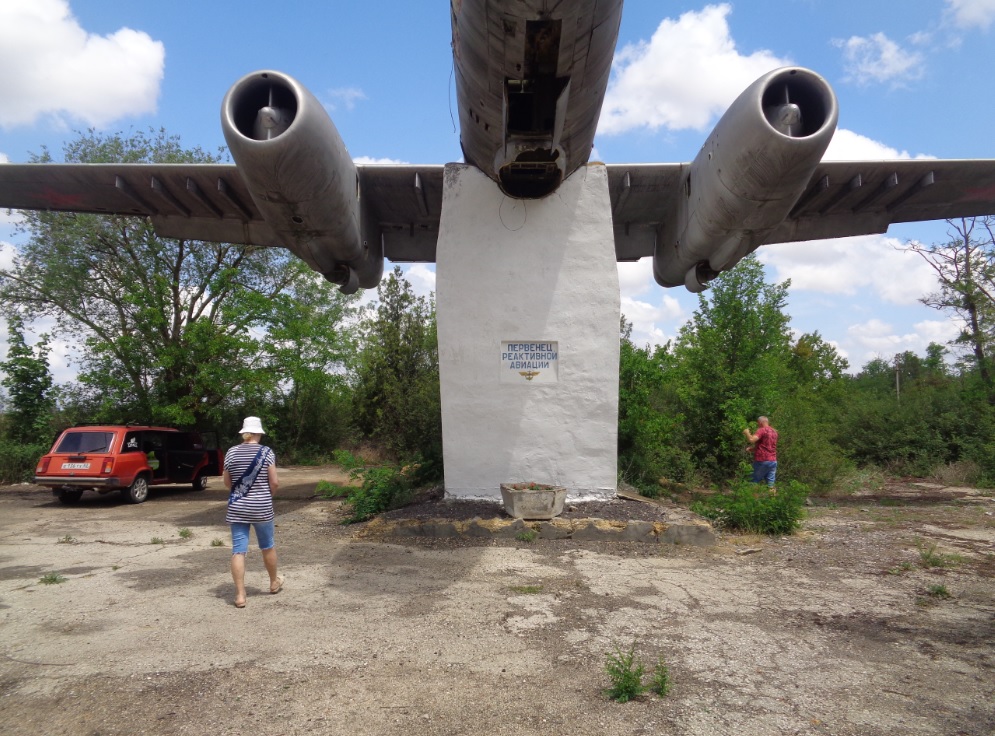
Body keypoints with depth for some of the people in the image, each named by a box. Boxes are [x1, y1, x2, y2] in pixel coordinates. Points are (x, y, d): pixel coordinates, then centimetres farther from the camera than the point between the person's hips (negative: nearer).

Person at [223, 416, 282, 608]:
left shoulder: (232, 452, 1)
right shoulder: (266, 452, -7)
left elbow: (227, 482, 8)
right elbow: (274, 482, -8)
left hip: (237, 508, 1)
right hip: (262, 507, -1)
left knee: (238, 550, 2)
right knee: (267, 546, 17)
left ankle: (240, 595, -2)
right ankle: (274, 582, 34)